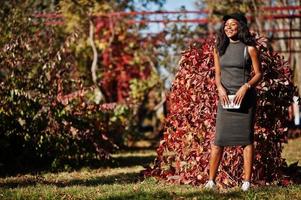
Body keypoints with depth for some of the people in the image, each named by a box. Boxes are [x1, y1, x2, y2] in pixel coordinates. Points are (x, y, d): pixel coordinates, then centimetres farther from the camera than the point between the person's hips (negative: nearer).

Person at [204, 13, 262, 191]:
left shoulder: (249, 49, -1)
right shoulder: (219, 49, 10)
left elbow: (258, 74, -1)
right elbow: (217, 74, 14)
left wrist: (245, 87, -16)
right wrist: (220, 88, -6)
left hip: (245, 97, -3)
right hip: (226, 97, 3)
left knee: (246, 138, -2)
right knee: (219, 139, -2)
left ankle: (247, 181, 1)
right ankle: (211, 180, 1)